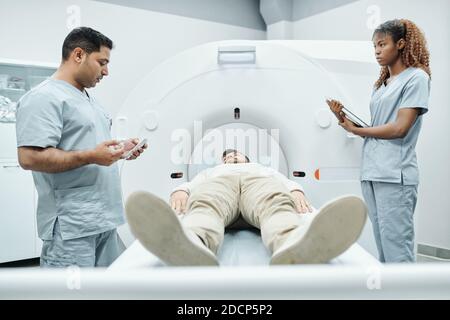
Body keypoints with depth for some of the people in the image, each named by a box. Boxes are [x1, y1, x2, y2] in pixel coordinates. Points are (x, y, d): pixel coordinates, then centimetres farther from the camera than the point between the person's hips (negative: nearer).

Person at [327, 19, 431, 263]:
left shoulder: (416, 77, -1)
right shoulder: (380, 84, 21)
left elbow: (400, 128, -10)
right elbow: (373, 126, 15)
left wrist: (356, 130, -2)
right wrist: (344, 118, 0)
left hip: (395, 176, -7)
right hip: (370, 172, 7)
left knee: (396, 248, -6)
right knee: (382, 245, 9)